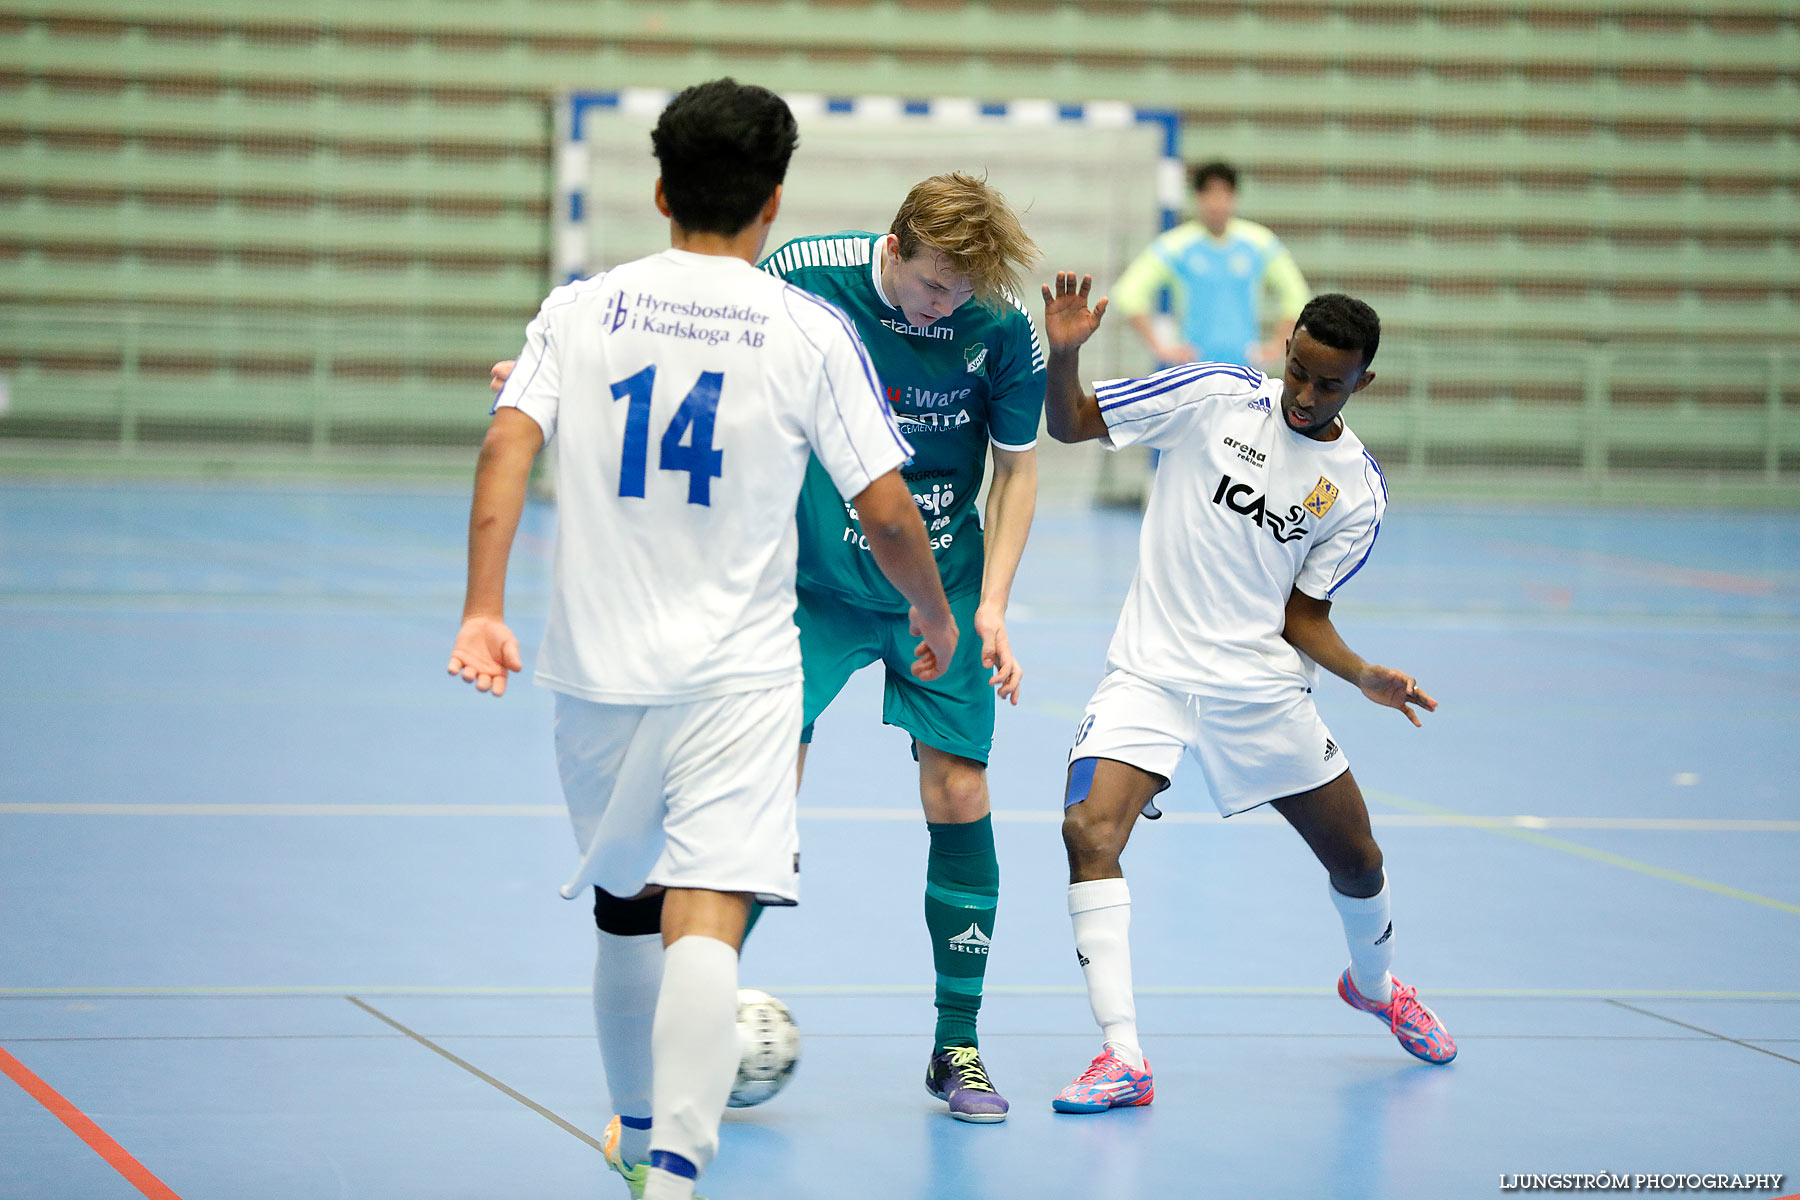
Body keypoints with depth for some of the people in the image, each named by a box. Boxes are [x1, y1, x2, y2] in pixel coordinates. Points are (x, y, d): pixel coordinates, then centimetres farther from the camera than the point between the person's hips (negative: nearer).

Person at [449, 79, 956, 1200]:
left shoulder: (580, 309, 3)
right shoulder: (811, 329, -3)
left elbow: (508, 446, -11)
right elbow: (889, 512, -4)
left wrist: (484, 610, -16)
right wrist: (937, 619, 14)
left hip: (598, 666, 3)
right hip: (737, 675, -3)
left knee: (625, 905, 22)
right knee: (705, 921, -12)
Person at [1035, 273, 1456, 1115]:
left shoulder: (1358, 492, 0)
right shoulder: (1215, 398, -5)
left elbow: (1303, 613, 3)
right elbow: (1071, 423, -1)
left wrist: (1366, 677, -14)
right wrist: (1063, 354, -20)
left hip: (1263, 690, 2)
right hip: (1150, 674, -2)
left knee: (1356, 859, 11)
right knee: (1090, 830, -24)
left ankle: (1373, 983, 46)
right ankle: (1121, 1056, -23)